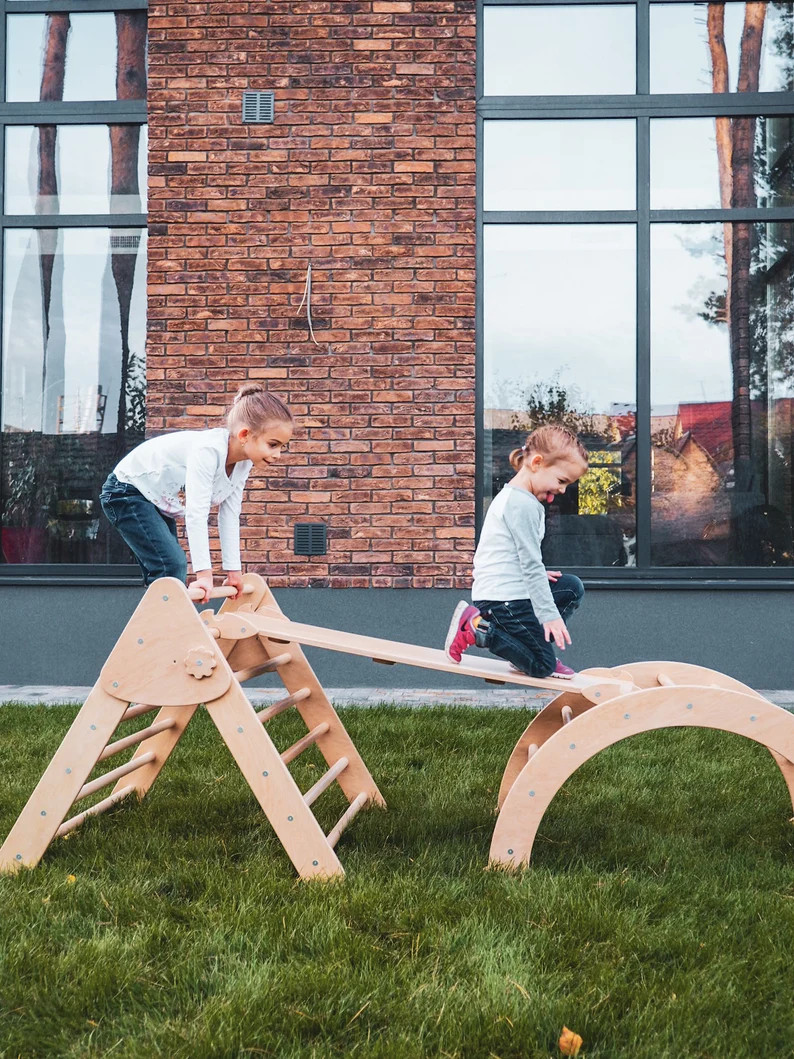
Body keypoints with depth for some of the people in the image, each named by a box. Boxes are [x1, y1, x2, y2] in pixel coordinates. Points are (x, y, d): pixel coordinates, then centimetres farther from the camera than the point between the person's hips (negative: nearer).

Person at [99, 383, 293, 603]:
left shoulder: (242, 464, -8)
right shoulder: (208, 451, -34)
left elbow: (229, 517, -2)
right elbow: (196, 514, -38)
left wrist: (234, 570, -2)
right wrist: (204, 573, -40)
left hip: (159, 502, 9)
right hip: (127, 491, -9)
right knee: (172, 565, -21)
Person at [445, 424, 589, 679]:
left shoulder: (511, 495, 15)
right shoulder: (523, 504, -18)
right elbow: (531, 564, -19)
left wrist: (536, 575, 9)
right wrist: (549, 615, -17)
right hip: (505, 598, -10)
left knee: (572, 588, 18)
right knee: (543, 667, -2)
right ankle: (474, 627, -4)